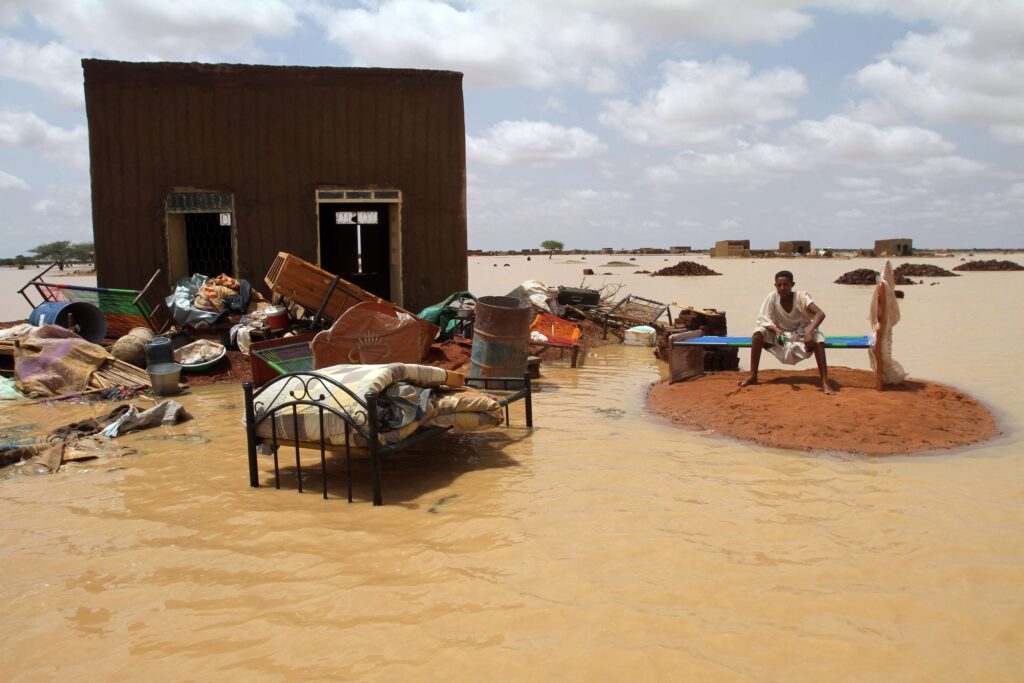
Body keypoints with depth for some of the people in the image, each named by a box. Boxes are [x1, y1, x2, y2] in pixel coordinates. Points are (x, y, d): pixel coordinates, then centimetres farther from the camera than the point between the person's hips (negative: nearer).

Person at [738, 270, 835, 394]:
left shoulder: (801, 297, -20)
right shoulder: (772, 297, -15)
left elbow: (820, 314, -31)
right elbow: (763, 320, -18)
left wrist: (809, 332, -46)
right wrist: (776, 329, -38)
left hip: (801, 335, -1)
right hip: (780, 334, 1)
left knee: (818, 338, -34)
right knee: (758, 333, -27)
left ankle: (825, 382, -31)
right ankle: (753, 376, -20)